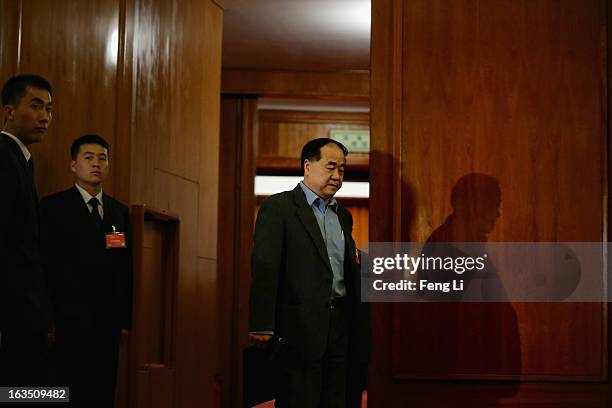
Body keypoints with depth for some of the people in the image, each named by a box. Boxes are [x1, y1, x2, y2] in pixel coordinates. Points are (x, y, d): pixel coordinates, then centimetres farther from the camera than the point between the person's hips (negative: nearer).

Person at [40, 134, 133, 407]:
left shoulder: (120, 211, 15)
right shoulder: (53, 207, 0)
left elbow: (125, 267, 13)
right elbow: (44, 266, -5)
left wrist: (125, 317, 6)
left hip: (108, 322, 5)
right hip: (69, 322, -4)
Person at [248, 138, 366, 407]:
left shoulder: (343, 216, 19)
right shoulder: (277, 208, -3)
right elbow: (264, 269, -9)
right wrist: (261, 326, -15)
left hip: (340, 328, 6)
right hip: (300, 329, -6)